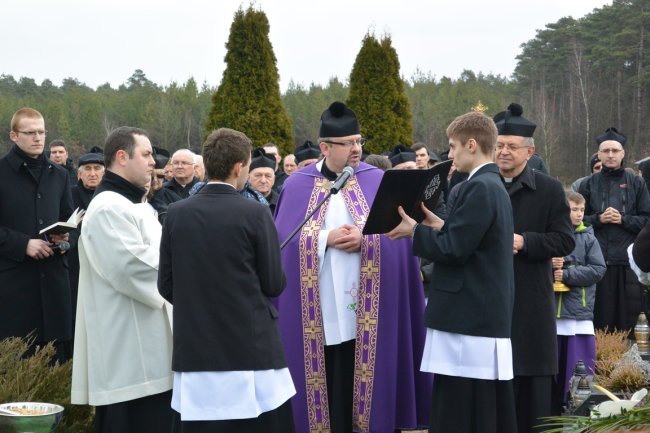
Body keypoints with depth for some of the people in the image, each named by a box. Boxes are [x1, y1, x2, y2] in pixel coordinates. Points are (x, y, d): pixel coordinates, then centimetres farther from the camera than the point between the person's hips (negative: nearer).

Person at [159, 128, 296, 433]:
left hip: (195, 352, 4)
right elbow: (274, 284, -5)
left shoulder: (176, 214, 1)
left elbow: (166, 285, 6)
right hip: (251, 348, -4)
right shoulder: (254, 214, -9)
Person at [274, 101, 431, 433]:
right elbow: (283, 241, -2)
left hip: (366, 309, 0)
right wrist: (327, 239, -14)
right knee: (326, 381, 2)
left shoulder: (378, 182, 5)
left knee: (358, 379, 1)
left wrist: (364, 238, -18)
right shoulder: (298, 186, 5)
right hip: (316, 311, 0)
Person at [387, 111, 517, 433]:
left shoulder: (479, 188, -16)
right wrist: (441, 227, 14)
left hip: (468, 320, -10)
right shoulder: (493, 185, 16)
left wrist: (415, 231, -5)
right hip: (486, 316, 10)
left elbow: (454, 250, -18)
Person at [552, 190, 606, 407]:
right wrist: (549, 265, -15)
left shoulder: (588, 238, 4)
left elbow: (598, 269, -4)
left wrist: (566, 274, -12)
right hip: (550, 310, 0)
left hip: (580, 311, 0)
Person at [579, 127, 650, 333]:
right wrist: (598, 219, -8)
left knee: (630, 317, -2)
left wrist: (623, 219, -9)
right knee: (600, 317, -1)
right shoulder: (588, 185, 11)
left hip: (629, 260, 0)